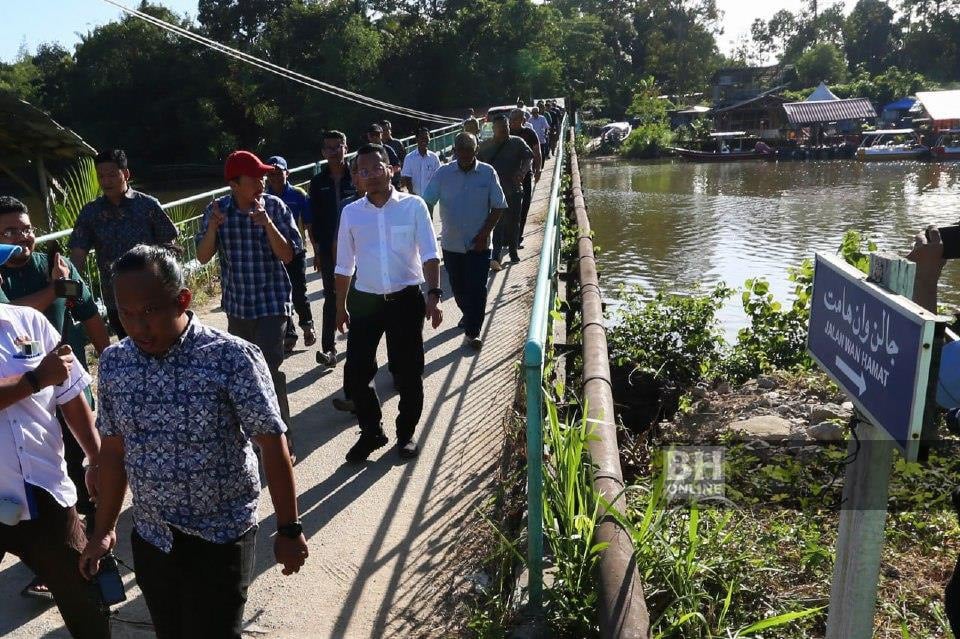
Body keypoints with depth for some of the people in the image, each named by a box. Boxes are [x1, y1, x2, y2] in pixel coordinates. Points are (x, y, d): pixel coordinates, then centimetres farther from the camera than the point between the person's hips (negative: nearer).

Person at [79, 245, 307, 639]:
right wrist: (104, 529, 13)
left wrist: (288, 528, -10)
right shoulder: (113, 363, -4)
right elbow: (114, 449, 7)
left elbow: (272, 445, -15)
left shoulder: (232, 358, -20)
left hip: (221, 539, -5)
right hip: (150, 540, 5)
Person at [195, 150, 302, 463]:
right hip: (237, 304, 4)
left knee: (269, 370, -11)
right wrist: (212, 228, -23)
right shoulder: (217, 209, -4)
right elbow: (203, 257, -5)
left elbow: (287, 256, -14)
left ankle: (283, 440, -1)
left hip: (271, 302, -4)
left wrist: (266, 222, -27)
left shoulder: (274, 206, -10)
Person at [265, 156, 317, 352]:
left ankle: (307, 324, 27)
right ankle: (288, 334, 21)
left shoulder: (298, 195, -4)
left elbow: (309, 224, 0)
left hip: (295, 251, -2)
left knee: (299, 293, -3)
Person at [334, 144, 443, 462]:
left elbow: (429, 254, -8)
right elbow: (344, 265, 10)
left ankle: (406, 433, 28)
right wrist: (340, 305, 13)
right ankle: (371, 431, 25)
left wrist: (433, 294, -20)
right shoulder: (351, 212, 3)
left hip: (406, 299, -2)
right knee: (355, 372, 3)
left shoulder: (413, 206, -5)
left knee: (408, 372, 7)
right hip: (365, 301, 2)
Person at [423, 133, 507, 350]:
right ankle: (468, 315, 42)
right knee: (458, 287, 16)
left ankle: (472, 332, 3)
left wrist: (484, 234, -10)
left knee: (477, 288, -5)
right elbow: (427, 202, -4)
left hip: (479, 244, -2)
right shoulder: (443, 173, -2)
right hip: (451, 243, 2)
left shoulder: (488, 173, -5)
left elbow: (498, 206, -3)